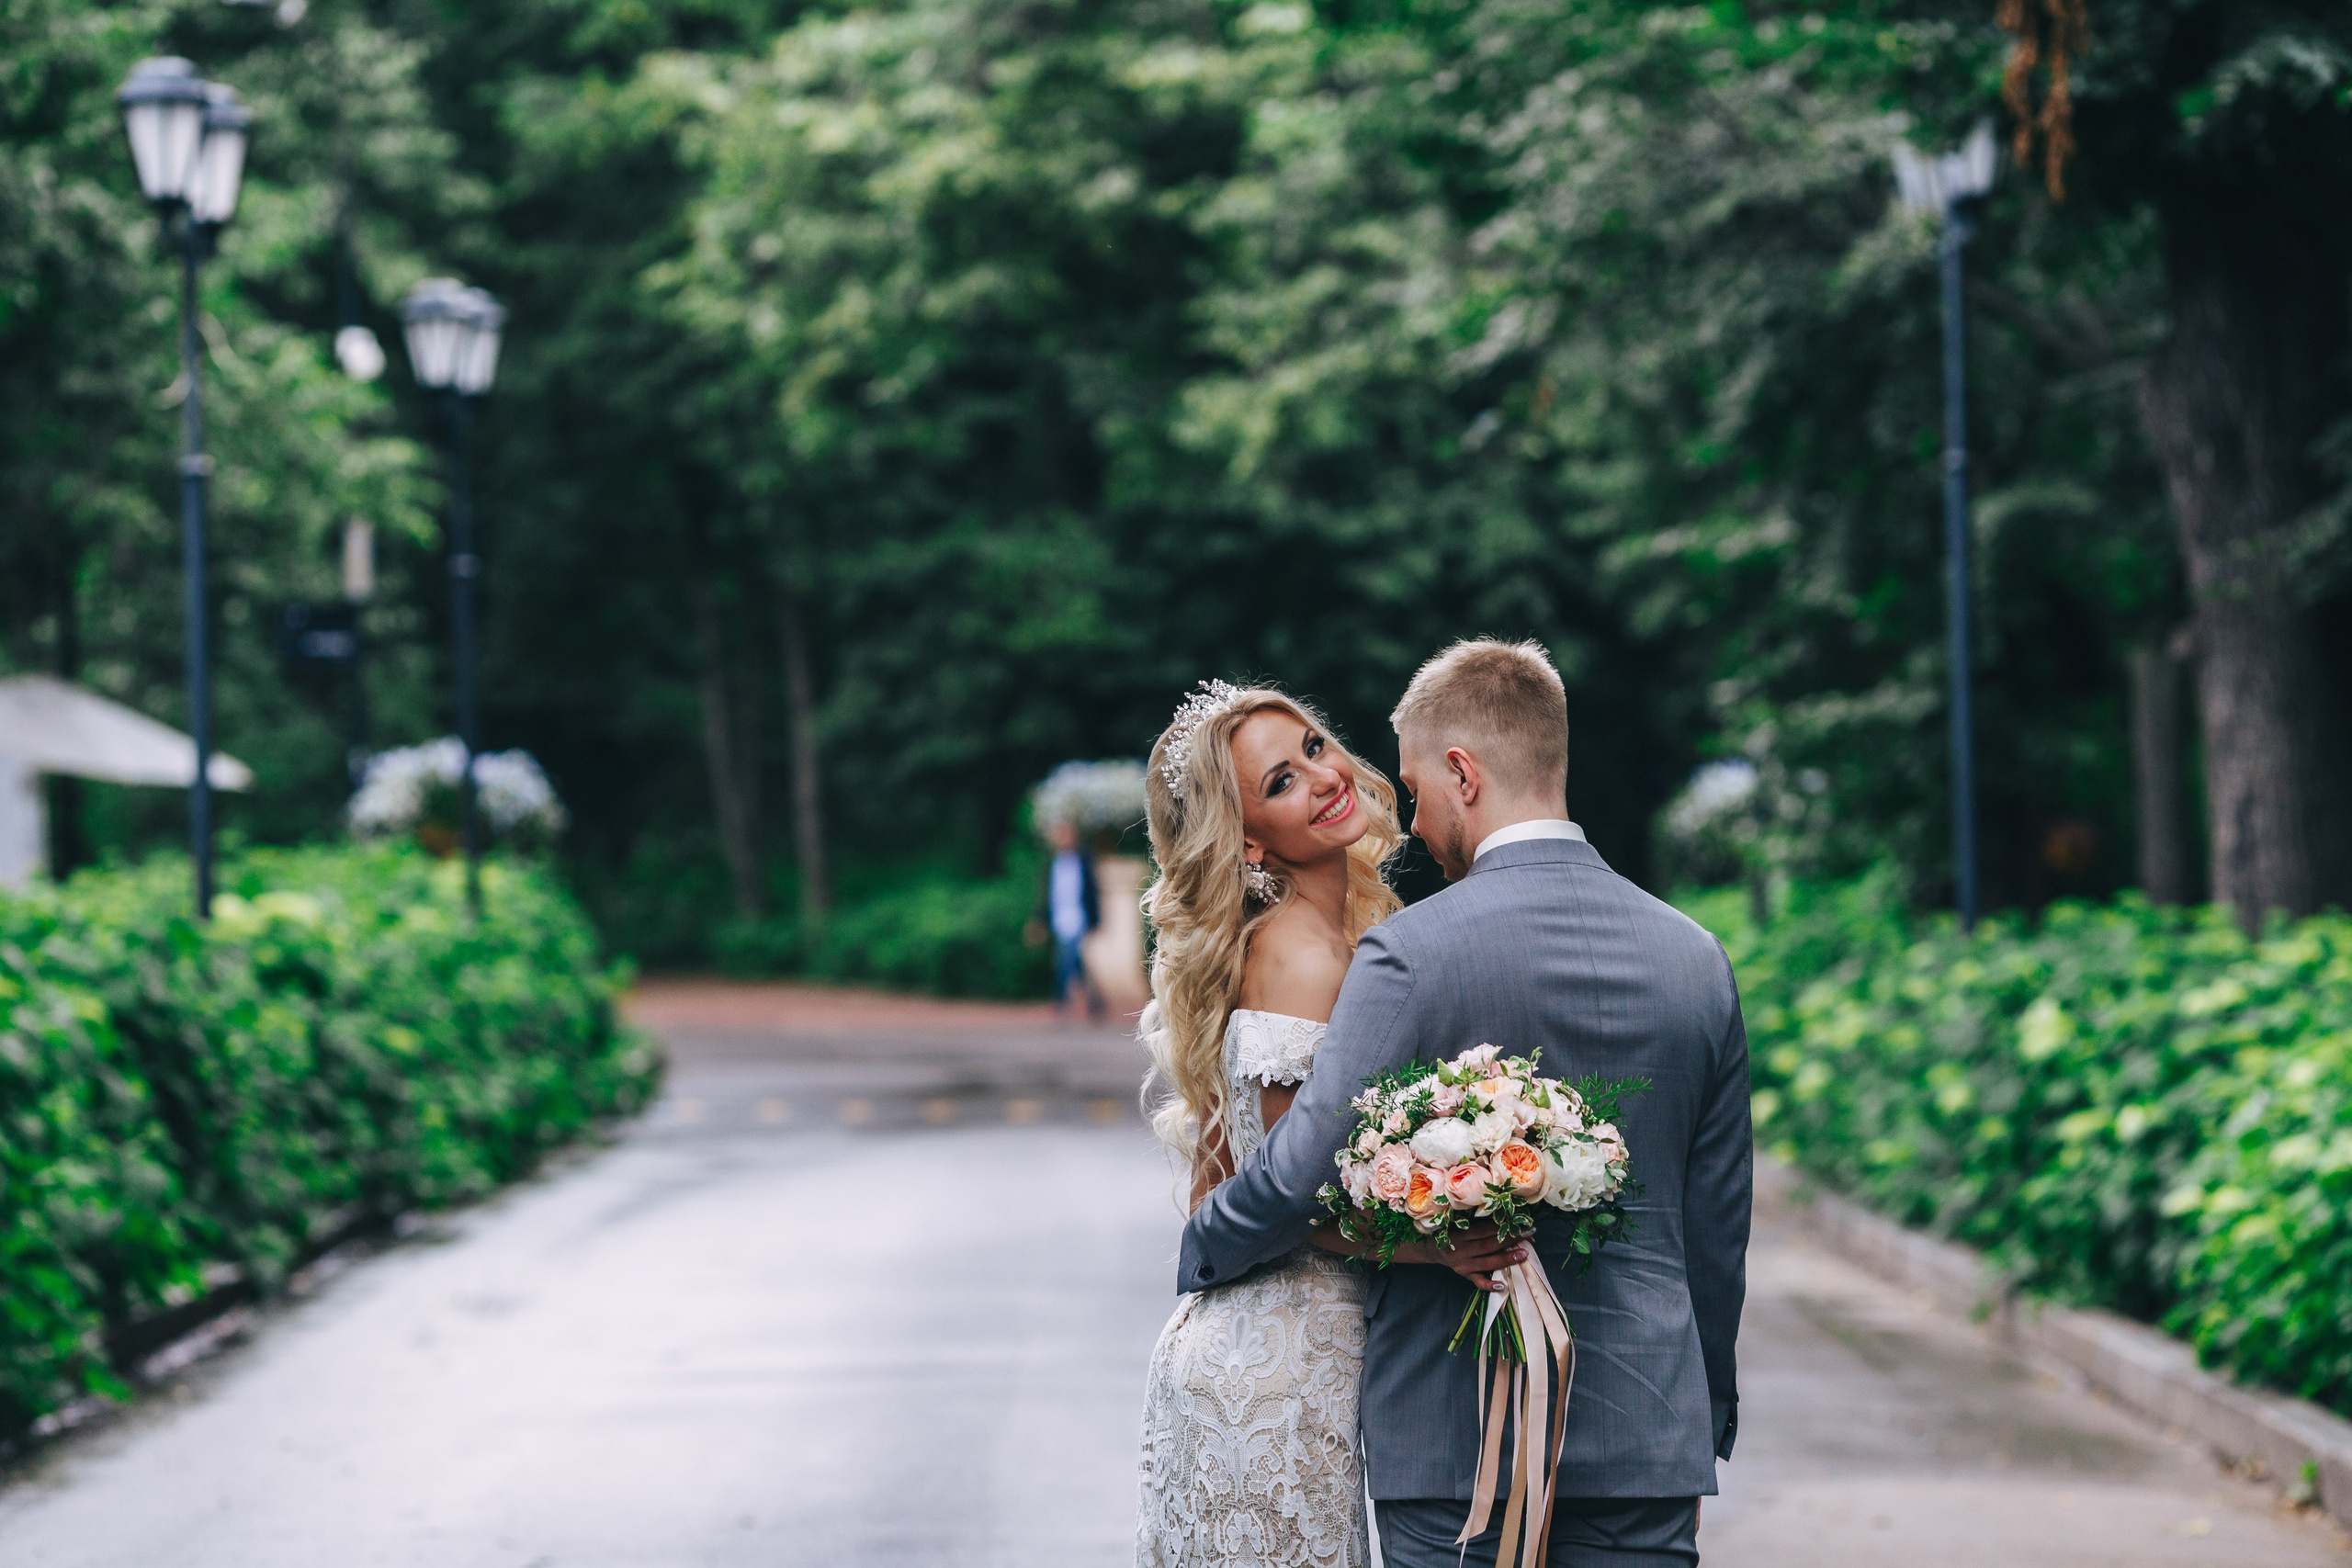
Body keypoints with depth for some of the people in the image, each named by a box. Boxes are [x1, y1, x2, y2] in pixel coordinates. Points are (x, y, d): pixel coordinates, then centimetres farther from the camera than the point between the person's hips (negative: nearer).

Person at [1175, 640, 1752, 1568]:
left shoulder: (1412, 952, -12)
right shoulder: (1697, 960, 4)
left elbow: (1303, 1168, -15)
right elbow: (1716, 1230, 10)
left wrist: (1200, 1252, 7)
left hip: (1457, 1435, -4)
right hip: (1646, 1437, 4)